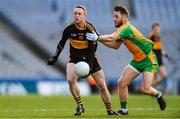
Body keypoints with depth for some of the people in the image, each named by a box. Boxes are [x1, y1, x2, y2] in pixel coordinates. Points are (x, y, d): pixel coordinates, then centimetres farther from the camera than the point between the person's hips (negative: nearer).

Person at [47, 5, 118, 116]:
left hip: (89, 58, -1)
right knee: (71, 80, -26)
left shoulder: (90, 29, -15)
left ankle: (110, 110, 19)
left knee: (102, 85, 0)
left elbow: (92, 48, -17)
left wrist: (89, 65, -28)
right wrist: (55, 57, 4)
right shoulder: (69, 28, -10)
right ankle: (80, 106, -9)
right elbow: (62, 43, 6)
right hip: (74, 58, 1)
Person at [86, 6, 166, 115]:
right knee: (122, 83, -3)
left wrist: (97, 38, -27)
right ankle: (123, 110, 8)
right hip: (136, 61, 9)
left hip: (148, 61, -9)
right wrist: (100, 39, 4)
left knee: (145, 89, -16)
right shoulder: (121, 29, 5)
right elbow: (116, 45, 14)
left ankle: (158, 95, 16)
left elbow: (112, 38, -36)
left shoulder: (127, 28, -24)